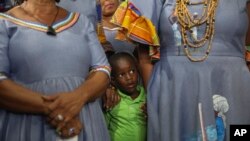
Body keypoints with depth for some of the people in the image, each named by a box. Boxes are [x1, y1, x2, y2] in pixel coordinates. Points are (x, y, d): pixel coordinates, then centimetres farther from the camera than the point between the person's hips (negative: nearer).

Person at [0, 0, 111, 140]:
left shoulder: (82, 22, 10)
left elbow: (102, 71, 3)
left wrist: (79, 97, -16)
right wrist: (48, 107, -21)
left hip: (84, 122, 3)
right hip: (25, 125, -2)